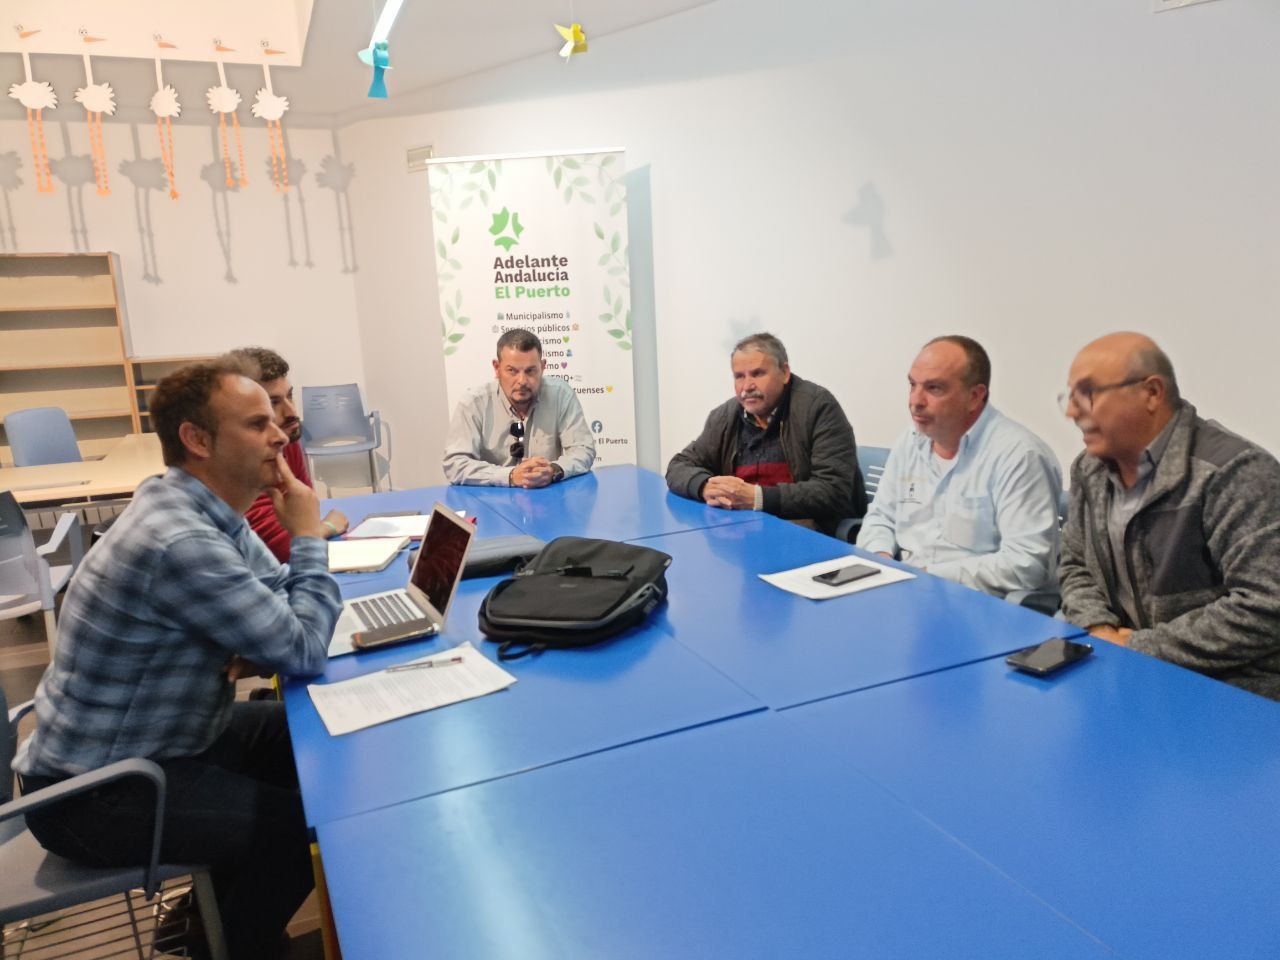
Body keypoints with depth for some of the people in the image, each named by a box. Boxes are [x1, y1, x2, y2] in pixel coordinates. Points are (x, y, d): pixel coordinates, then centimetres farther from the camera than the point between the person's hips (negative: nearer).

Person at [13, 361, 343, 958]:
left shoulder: (207, 508, -1)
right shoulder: (179, 541, -32)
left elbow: (280, 599, 8)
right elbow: (305, 650, -26)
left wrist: (253, 651, -14)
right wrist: (309, 535, -15)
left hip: (148, 741, 9)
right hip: (94, 791, -9)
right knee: (300, 824, -16)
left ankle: (222, 905, 28)